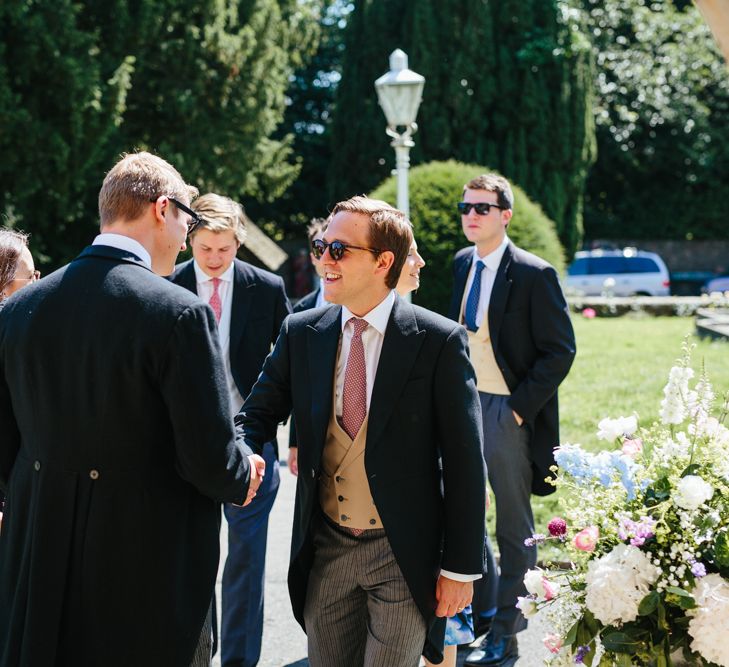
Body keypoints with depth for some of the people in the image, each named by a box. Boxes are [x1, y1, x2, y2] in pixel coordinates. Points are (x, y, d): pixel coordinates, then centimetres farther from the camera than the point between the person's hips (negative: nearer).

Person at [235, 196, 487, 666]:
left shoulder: (439, 341, -11)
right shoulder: (301, 333, 1)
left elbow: (464, 462, -9)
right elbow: (259, 412, 5)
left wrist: (461, 568, -8)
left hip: (406, 556, -4)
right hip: (325, 551, 4)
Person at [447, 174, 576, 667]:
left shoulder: (533, 274, -12)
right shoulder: (463, 264, 9)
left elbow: (560, 350, -12)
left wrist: (521, 406, -16)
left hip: (507, 410, -6)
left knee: (513, 526, 5)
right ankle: (482, 606, 31)